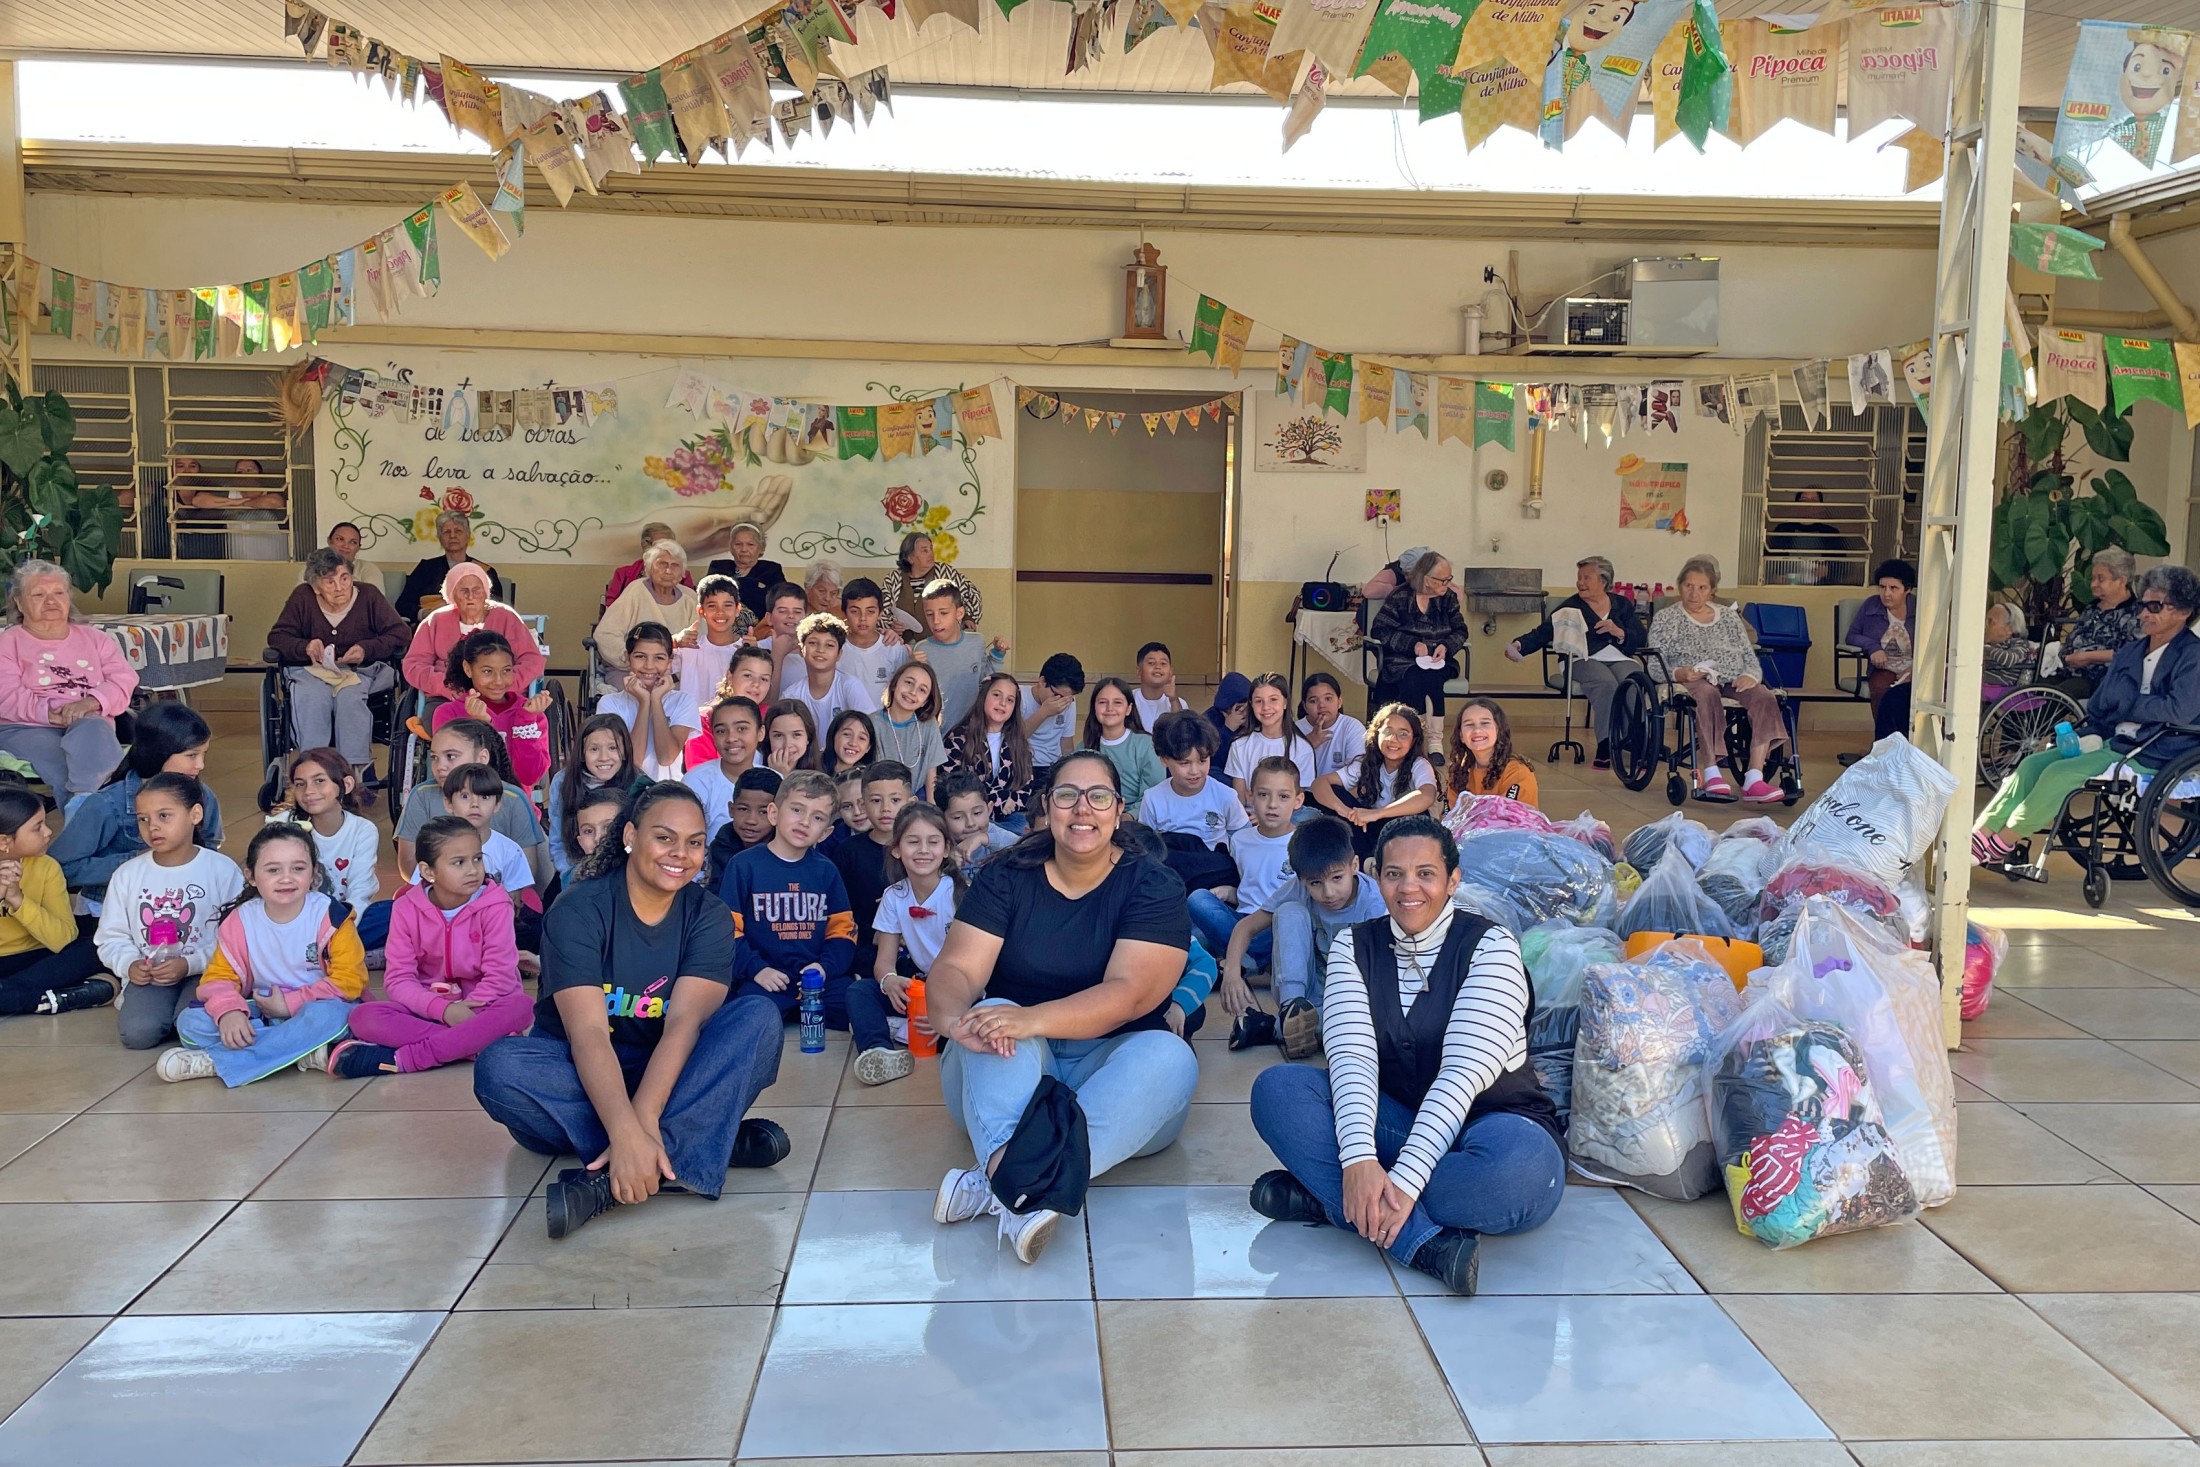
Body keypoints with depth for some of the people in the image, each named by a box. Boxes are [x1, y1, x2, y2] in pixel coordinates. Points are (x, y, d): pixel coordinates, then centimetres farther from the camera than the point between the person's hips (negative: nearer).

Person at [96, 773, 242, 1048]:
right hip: (148, 975, 3)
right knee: (136, 1032, -26)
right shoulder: (127, 874, 8)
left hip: (204, 972, -2)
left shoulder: (222, 870, -3)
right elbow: (112, 937, 11)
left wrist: (190, 964, -17)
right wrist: (129, 964, -9)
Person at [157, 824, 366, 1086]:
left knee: (329, 1015, -38)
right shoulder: (239, 920, -2)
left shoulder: (329, 916, -11)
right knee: (190, 1022, -17)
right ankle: (304, 1050, -28)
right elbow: (220, 975, -4)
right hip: (262, 1013, 4)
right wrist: (229, 1010, -26)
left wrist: (289, 1004, -17)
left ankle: (214, 1062, -29)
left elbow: (349, 979, -14)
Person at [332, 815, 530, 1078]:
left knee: (520, 1007, -35)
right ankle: (479, 1042, -31)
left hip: (480, 1006, -2)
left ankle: (397, 1060, -34)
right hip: (428, 1006, 2)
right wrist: (443, 1009, -25)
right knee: (364, 1017, -25)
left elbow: (500, 975, -12)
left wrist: (465, 1010, -27)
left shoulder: (494, 905, -9)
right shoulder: (407, 909, -3)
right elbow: (398, 978, -8)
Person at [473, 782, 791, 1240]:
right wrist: (627, 1133, -42)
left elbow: (683, 1023, -20)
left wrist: (642, 1123, -37)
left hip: (666, 1076, 2)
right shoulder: (579, 909, -14)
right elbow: (587, 1031, -26)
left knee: (759, 1016, -24)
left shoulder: (710, 917, -6)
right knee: (498, 1066, -32)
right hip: (583, 1076, -1)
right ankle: (697, 1145, -33)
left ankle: (610, 1180, -38)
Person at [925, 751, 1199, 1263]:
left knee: (1169, 1057, -32)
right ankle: (1011, 1173, -56)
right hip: (1010, 1075, 1)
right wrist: (956, 1019, -35)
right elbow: (955, 969, -10)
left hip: (1109, 1068, -1)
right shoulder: (1005, 878, 2)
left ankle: (997, 1181, -46)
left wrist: (1032, 1020, -36)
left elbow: (1127, 993, -18)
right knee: (993, 1014, -30)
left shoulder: (1154, 888, -4)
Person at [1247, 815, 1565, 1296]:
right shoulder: (1354, 946, 2)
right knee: (1276, 1087, -21)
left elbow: (1464, 1071, -21)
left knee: (1523, 1170, -39)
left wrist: (1405, 1180, -32)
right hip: (1390, 1121, 3)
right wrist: (1358, 1158, -31)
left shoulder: (1490, 947, -10)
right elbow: (1351, 1056, -13)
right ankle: (1424, 1240, -32)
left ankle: (1328, 1197, -23)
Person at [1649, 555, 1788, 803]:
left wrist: (1750, 675, -8)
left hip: (1733, 681, 3)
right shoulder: (1666, 619, 14)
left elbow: (1750, 658, 17)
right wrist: (1678, 673, -19)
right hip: (1692, 681, -3)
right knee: (1707, 694, -40)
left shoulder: (1729, 617, 24)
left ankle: (1754, 779, -41)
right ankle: (1711, 773, -45)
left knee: (1764, 697, -29)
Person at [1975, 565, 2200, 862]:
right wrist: (2088, 736, 4)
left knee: (2060, 773, -25)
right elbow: (2099, 708, 21)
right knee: (2033, 764, -12)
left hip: (2151, 754, -8)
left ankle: (2003, 842, -14)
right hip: (2113, 742, 8)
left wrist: (2130, 705, -10)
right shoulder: (2130, 653, 16)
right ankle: (1978, 838, -20)